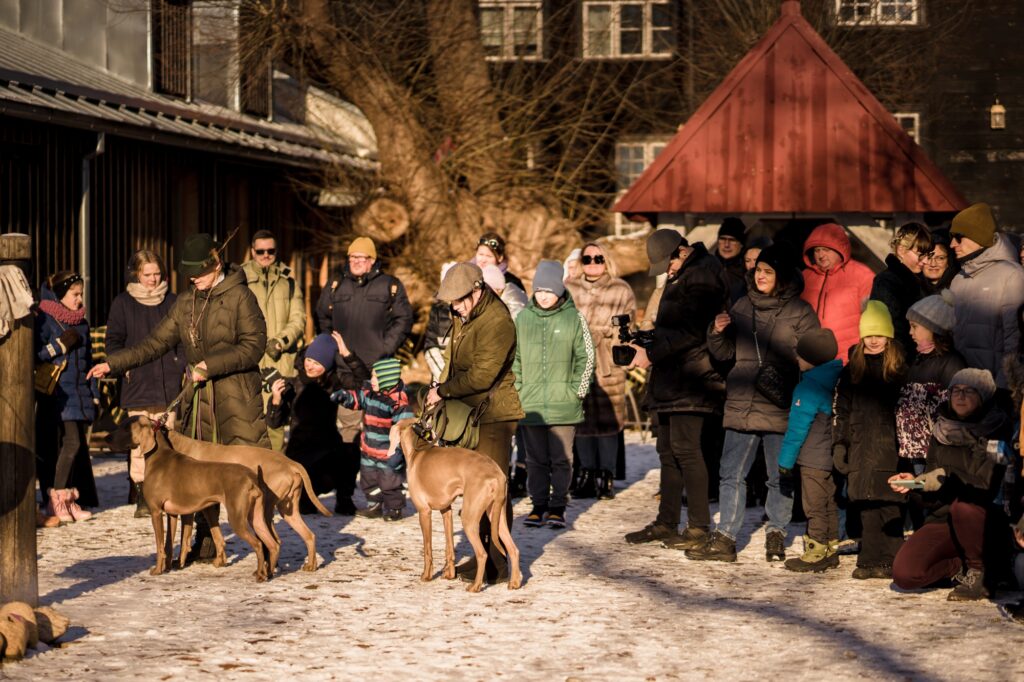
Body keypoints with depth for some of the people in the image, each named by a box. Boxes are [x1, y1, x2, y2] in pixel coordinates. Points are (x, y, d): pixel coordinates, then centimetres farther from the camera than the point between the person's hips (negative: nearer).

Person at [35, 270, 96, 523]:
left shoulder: (82, 322, 16)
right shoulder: (45, 320, -4)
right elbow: (34, 356, -10)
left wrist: (92, 393, 19)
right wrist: (60, 345, -15)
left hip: (80, 393, 7)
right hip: (57, 393, -7)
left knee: (79, 446, 3)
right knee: (71, 443, -14)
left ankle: (68, 500, 9)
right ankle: (56, 498, -7)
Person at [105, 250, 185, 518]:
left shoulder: (172, 302, 12)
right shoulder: (123, 303, 5)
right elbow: (113, 342, 5)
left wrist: (182, 365, 2)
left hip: (168, 384, 2)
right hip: (138, 386, -2)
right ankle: (141, 498, -4)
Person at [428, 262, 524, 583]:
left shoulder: (497, 322, -21)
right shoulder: (464, 315, 9)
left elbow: (482, 374, -25)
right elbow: (454, 356, 22)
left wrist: (444, 390, -15)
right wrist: (441, 388, 7)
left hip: (494, 414, -10)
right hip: (470, 412, 10)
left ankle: (498, 563, -8)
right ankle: (483, 554, 21)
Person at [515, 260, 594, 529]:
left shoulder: (574, 318, 1)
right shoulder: (523, 318, 7)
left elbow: (586, 357, 4)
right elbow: (514, 358, 14)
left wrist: (577, 390, -2)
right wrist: (517, 389, 6)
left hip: (564, 404, -2)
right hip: (530, 404, 2)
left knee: (561, 458, 0)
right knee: (536, 459, 6)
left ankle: (558, 507, 9)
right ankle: (539, 505, 15)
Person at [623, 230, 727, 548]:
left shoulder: (703, 275, -13)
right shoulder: (680, 276, 19)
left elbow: (692, 332, -20)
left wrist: (652, 353, -19)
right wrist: (649, 338, 8)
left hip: (692, 378, -10)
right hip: (672, 378, 10)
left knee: (684, 447, -11)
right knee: (668, 449, 13)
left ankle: (699, 527, -7)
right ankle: (666, 522, 20)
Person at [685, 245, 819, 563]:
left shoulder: (799, 311, -2)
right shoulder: (742, 307, 11)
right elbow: (724, 353, 18)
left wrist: (782, 378, -17)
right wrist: (717, 332, -2)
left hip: (780, 408, -4)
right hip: (741, 405, 4)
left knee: (780, 477, 6)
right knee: (731, 474, 2)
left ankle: (776, 536, 18)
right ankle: (724, 539, 5)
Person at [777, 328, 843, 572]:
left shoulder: (808, 389, -19)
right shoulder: (833, 382, 6)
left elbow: (797, 429, -17)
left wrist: (785, 463, -11)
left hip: (813, 459, -9)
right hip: (832, 458, 9)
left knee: (814, 506, -3)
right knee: (829, 504, 15)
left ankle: (815, 554, 0)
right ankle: (830, 550, 21)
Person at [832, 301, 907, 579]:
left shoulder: (900, 369, 4)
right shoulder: (852, 370, 14)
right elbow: (841, 409, 15)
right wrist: (839, 444, 8)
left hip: (889, 444, -3)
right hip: (860, 446, 3)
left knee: (887, 502, -6)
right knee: (867, 504, -1)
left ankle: (888, 561, 0)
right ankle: (871, 561, 4)